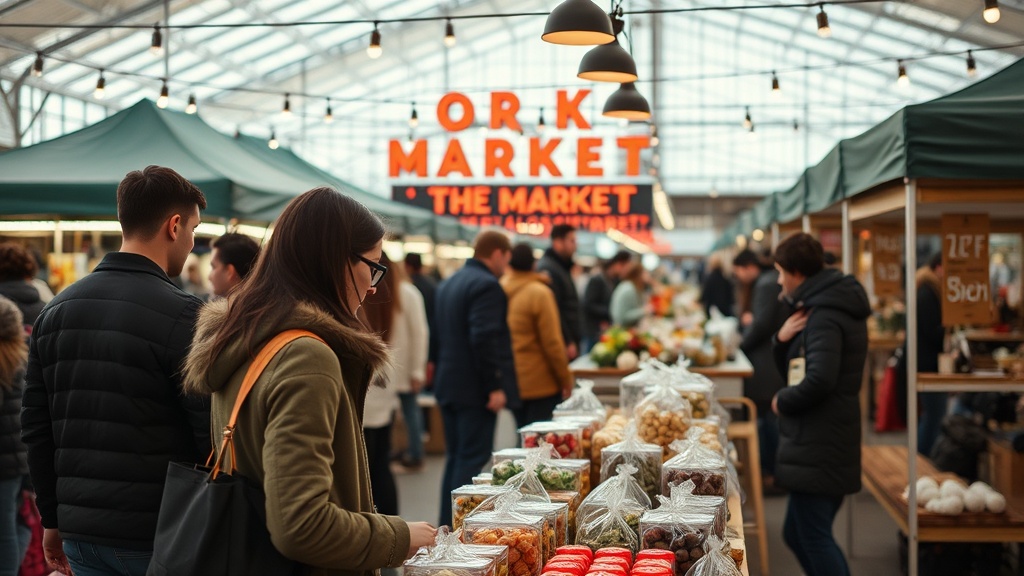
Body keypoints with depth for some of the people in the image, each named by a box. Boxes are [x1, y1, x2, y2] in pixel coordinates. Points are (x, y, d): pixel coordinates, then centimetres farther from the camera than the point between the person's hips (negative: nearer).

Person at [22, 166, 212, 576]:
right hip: (158, 536, -6)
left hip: (81, 531, 6)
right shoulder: (183, 316, -14)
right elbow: (212, 435, -15)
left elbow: (35, 427, 10)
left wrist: (53, 518, 18)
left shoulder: (55, 311, 7)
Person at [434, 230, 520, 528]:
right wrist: (495, 386, -22)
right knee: (473, 460, -4)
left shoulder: (448, 283, 15)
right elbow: (484, 338, -24)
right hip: (475, 389, -9)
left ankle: (447, 525, 20)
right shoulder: (487, 285, -16)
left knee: (455, 458, 16)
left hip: (448, 385, 9)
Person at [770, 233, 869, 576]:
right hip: (821, 445, 10)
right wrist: (783, 339, -1)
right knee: (796, 535, 18)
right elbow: (792, 370, 18)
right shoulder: (826, 306, 17)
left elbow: (819, 380, -28)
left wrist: (782, 401, -11)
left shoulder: (824, 316, -15)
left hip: (817, 450, -10)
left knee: (814, 540, -5)